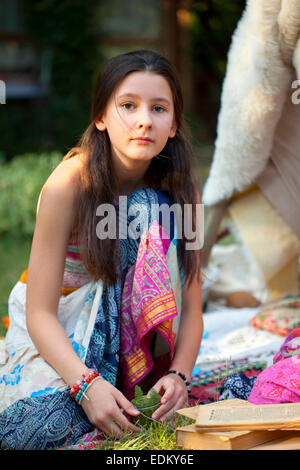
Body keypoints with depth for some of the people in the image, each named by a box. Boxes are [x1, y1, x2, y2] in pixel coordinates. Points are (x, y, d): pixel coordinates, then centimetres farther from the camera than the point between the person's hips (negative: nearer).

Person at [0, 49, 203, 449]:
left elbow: (191, 305, -10)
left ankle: (138, 375, -16)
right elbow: (40, 314, -25)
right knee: (36, 425, -33)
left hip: (129, 321, 3)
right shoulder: (69, 186, -24)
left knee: (151, 215, -26)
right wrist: (87, 385, -40)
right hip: (54, 329, -2)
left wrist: (179, 375, -29)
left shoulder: (182, 191, -12)